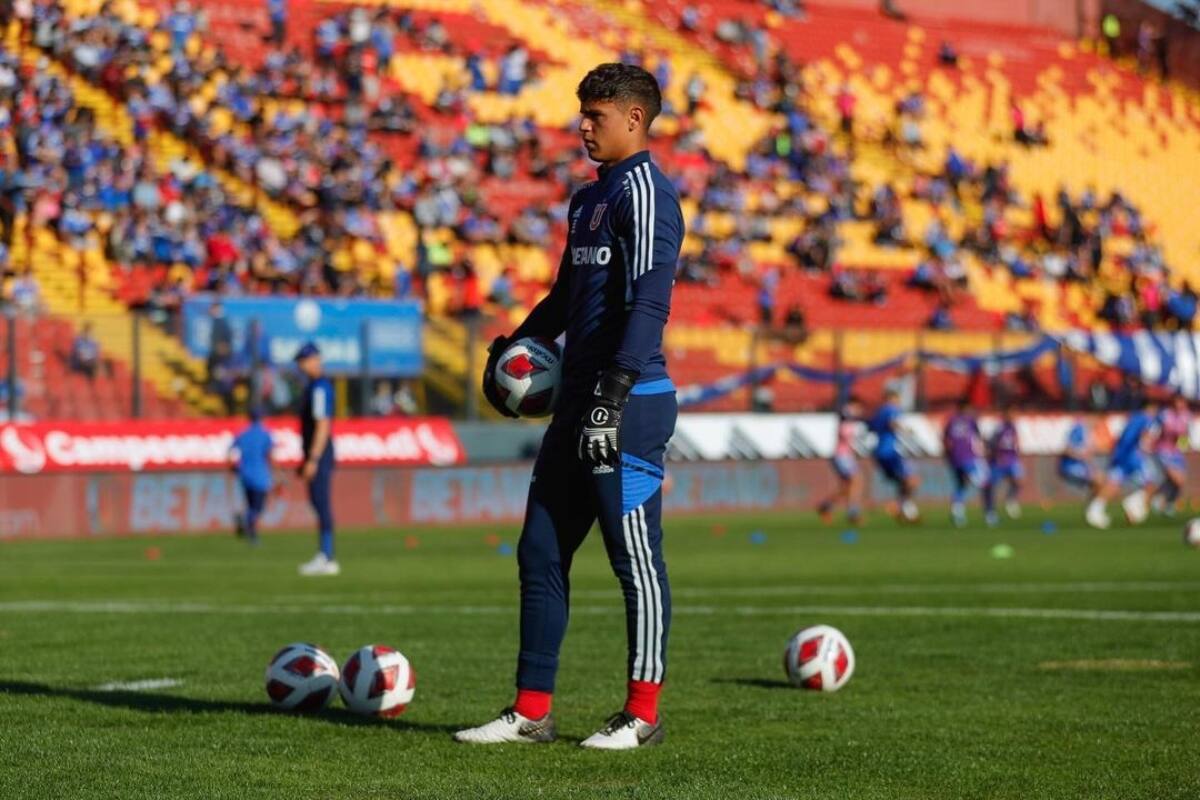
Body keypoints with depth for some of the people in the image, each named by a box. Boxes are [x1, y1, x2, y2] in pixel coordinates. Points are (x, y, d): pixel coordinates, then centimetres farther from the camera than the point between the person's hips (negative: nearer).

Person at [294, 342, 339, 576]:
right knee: (320, 504, 10)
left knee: (322, 504, -11)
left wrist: (313, 460, -24)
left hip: (320, 454, -10)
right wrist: (306, 460, 25)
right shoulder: (312, 387, 19)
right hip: (315, 456, 10)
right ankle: (323, 557, 12)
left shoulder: (320, 387, -13)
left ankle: (327, 560, -13)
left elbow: (323, 425, -20)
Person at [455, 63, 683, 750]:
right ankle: (532, 711, 13)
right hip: (579, 399, 10)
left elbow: (649, 302, -19)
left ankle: (643, 713, 6)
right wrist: (516, 345, 18)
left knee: (636, 558, -2)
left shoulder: (644, 192, -10)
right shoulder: (591, 199, 18)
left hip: (629, 406, -10)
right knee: (541, 553, 9)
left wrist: (613, 395, -25)